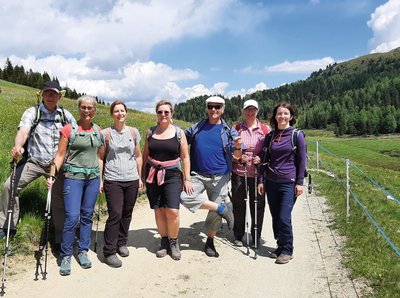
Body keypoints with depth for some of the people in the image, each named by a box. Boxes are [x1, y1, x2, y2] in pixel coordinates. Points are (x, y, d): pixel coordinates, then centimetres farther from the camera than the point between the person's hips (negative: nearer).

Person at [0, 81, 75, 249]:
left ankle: (61, 241, 17)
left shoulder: (65, 115, 2)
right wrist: (18, 146, -42)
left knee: (59, 202, 4)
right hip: (34, 161, -1)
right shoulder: (32, 112, -5)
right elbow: (23, 130, -22)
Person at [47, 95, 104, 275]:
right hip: (73, 176, -3)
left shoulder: (98, 131, 9)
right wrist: (52, 175, -14)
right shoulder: (69, 129, -2)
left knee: (87, 216, 9)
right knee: (72, 217, -9)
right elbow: (60, 155, -3)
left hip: (93, 177, 4)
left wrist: (101, 179, 11)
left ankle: (83, 252, 22)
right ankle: (66, 256, 7)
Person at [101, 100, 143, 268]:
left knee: (127, 214, 10)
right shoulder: (105, 133, 1)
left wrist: (140, 177, 9)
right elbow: (101, 158, 5)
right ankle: (109, 252, 4)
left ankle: (121, 243, 29)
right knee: (115, 215, -7)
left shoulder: (133, 132, 7)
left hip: (132, 180, 3)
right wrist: (100, 179, 0)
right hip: (113, 180, -3)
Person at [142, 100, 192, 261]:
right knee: (159, 211, 5)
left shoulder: (179, 132, 2)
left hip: (172, 175, -2)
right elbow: (145, 155, 13)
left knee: (172, 211, -12)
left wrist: (187, 178, -1)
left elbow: (185, 157, 3)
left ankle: (174, 242, 10)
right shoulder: (151, 132, 7)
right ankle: (164, 242, 22)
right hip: (153, 175, 2)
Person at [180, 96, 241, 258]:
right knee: (185, 197, -24)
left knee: (215, 214, 2)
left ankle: (210, 242, 27)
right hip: (197, 175, 2)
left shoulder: (229, 131, 2)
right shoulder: (196, 128, 6)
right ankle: (222, 208, -10)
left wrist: (238, 147, -24)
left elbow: (237, 155, 0)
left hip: (219, 177, -1)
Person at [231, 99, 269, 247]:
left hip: (258, 173, 0)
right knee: (238, 204, 9)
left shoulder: (265, 129, 2)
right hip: (239, 173, 0)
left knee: (258, 204, 8)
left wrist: (261, 159, -14)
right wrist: (239, 158, -14)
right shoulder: (236, 129, 2)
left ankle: (256, 236, 25)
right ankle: (238, 236, 25)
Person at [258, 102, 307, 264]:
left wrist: (300, 182, -6)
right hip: (271, 182, 4)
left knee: (284, 218, -7)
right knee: (275, 217, 9)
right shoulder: (270, 136, 8)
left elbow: (302, 160, -2)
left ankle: (287, 251, 10)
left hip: (289, 183, -4)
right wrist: (262, 180, 9)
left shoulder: (297, 135, -3)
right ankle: (280, 246, 25)